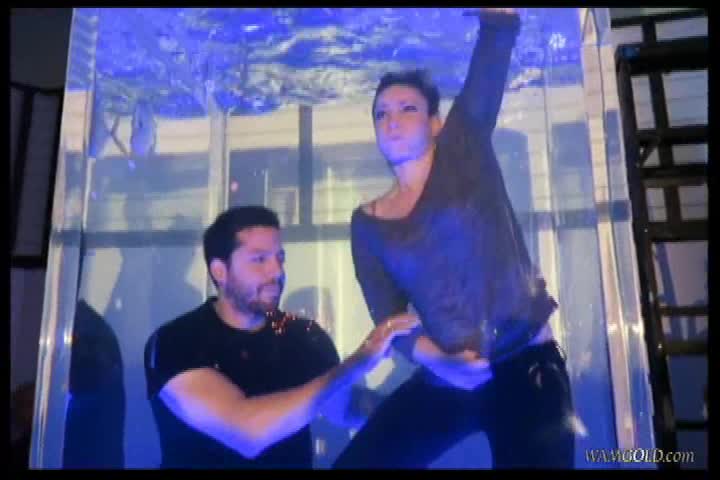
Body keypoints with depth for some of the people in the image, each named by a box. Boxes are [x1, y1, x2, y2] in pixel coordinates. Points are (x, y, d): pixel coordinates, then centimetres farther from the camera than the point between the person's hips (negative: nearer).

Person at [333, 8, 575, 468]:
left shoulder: (463, 150, -1)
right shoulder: (367, 222, 6)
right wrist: (436, 361, -17)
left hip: (526, 367, -2)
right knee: (353, 462, -2)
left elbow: (499, 33, -8)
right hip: (442, 381, 3)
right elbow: (387, 317, -2)